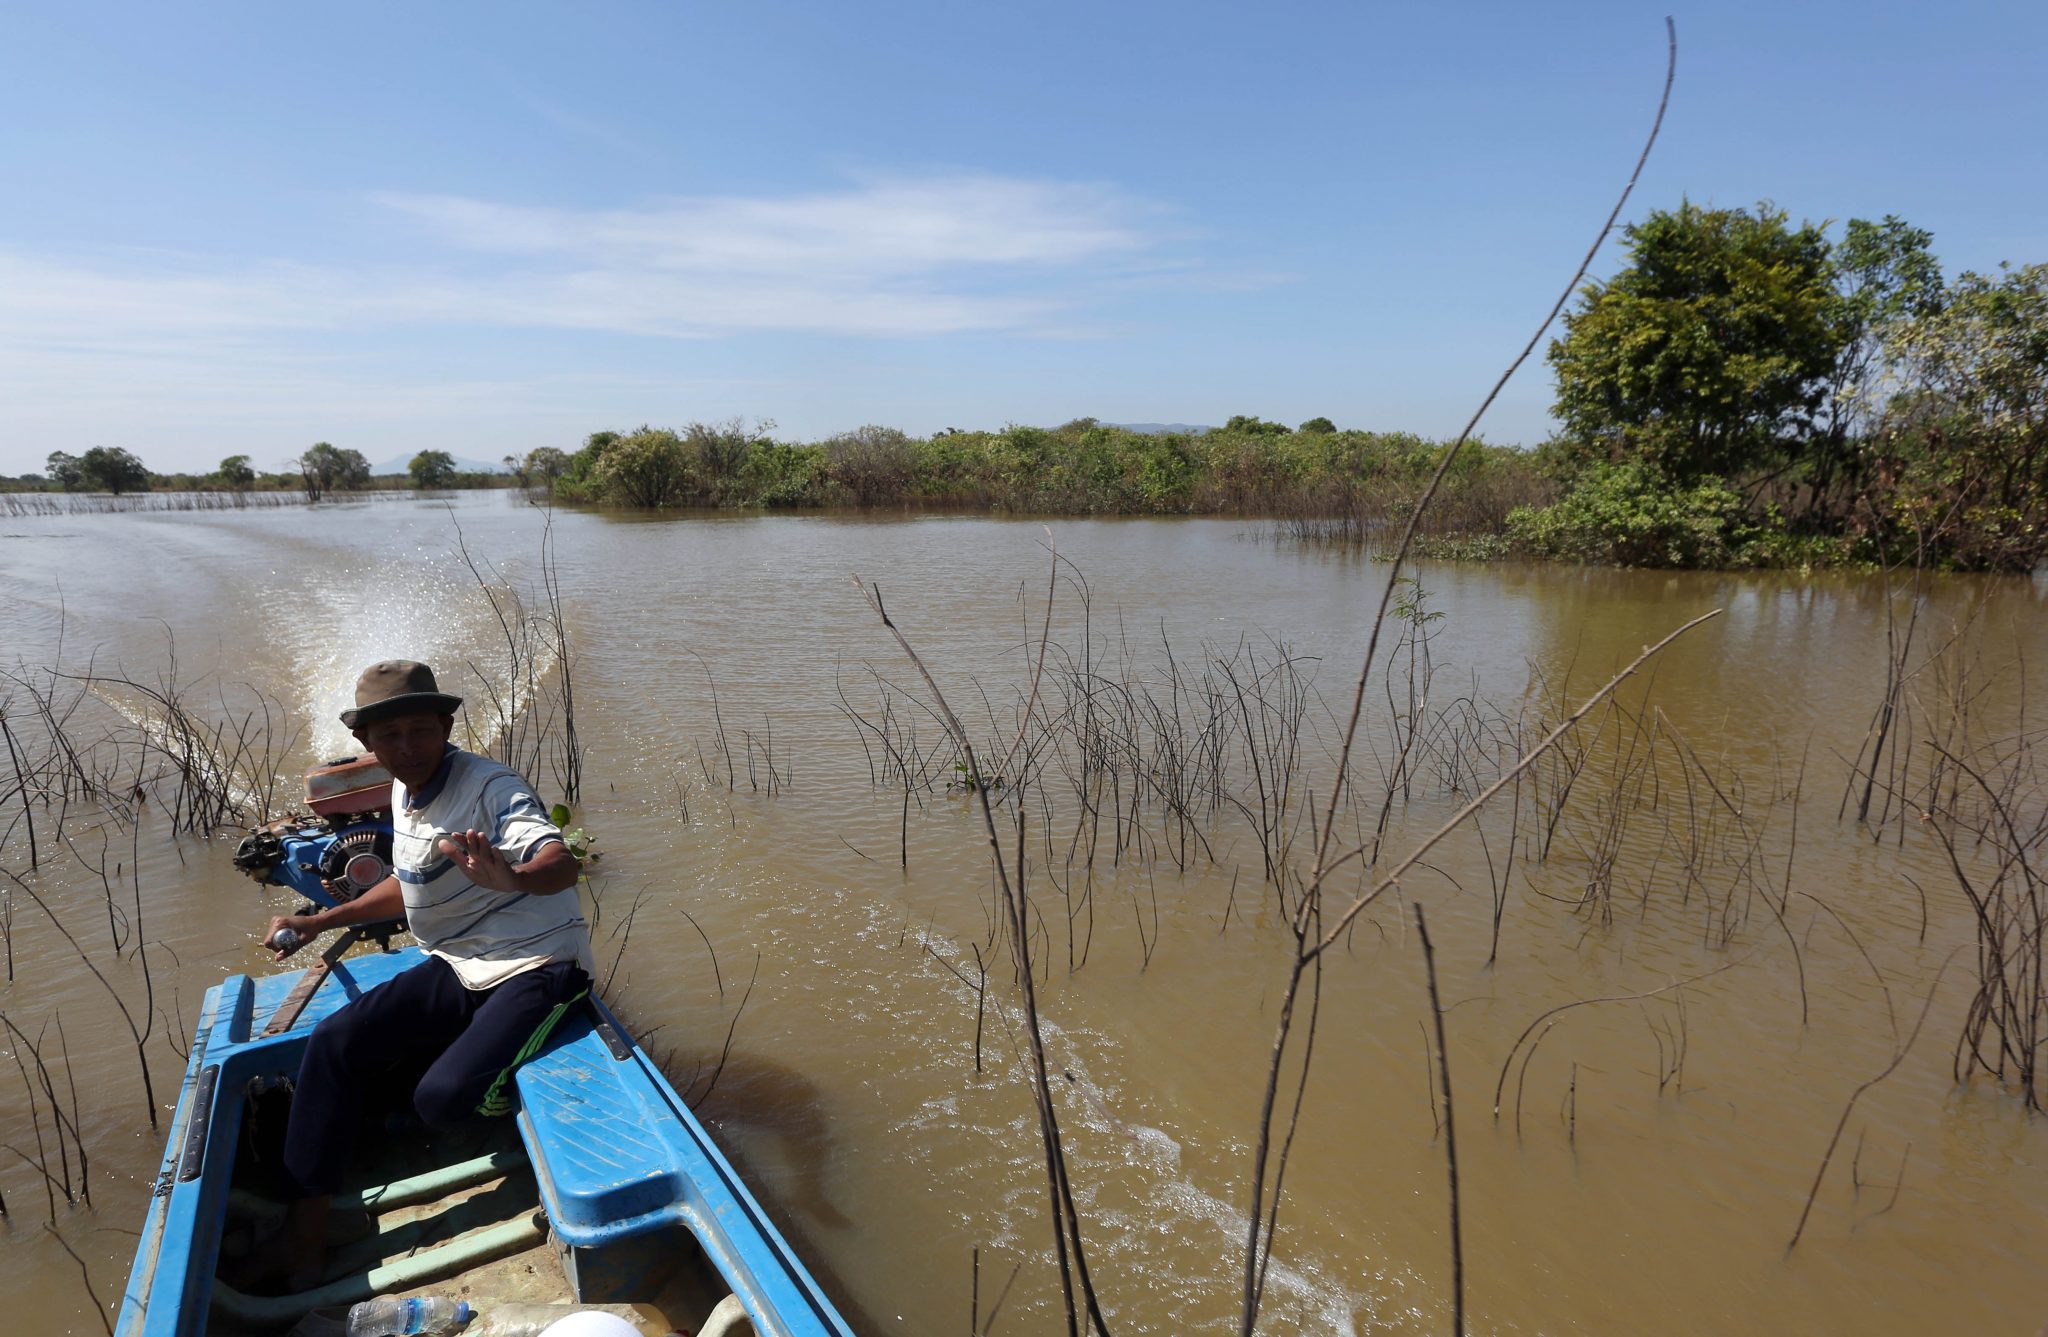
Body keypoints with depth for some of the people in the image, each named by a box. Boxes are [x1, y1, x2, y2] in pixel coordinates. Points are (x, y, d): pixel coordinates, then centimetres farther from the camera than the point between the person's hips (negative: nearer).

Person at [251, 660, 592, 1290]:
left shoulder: (488, 785, -19)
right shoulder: (404, 792, 8)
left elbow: (563, 864, -35)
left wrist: (513, 877, -57)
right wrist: (318, 923, 22)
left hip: (536, 966, -8)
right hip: (457, 967, 8)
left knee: (442, 1099, -24)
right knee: (334, 1042, -6)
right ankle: (305, 1229, 3)